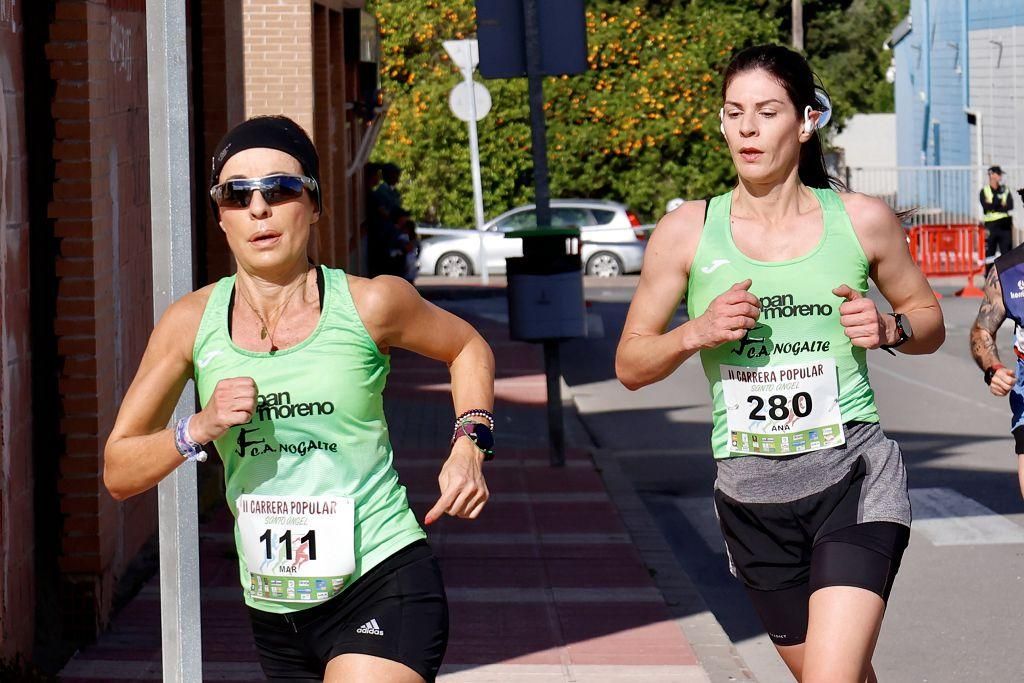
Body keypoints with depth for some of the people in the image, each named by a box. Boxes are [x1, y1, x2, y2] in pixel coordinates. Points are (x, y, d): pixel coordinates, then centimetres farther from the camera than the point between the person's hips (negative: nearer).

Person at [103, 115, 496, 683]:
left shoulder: (370, 304, -4)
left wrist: (469, 445, 1)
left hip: (383, 586, -4)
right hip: (273, 611, 4)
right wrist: (198, 430, -14)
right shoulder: (192, 322, 1)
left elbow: (467, 348, 17)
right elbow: (118, 474, 4)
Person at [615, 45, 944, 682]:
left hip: (855, 475, -2)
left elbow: (929, 320, 15)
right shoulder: (687, 231, 1)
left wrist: (889, 328, -8)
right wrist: (698, 332, -14)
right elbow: (630, 364, 5)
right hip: (753, 494, 2)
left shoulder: (863, 220, 1)